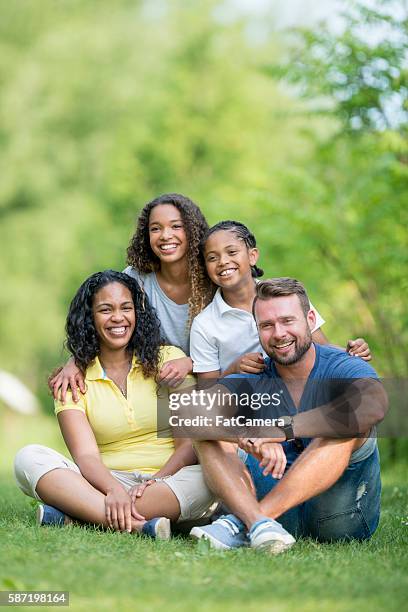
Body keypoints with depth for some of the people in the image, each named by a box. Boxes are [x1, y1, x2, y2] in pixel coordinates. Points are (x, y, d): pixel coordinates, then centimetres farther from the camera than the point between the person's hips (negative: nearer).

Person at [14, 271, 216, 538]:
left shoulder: (169, 360, 7)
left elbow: (192, 439, -2)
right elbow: (86, 455, -7)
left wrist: (157, 481, -21)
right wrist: (114, 491, -28)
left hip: (171, 476, -1)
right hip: (105, 481, 1)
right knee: (29, 458, -21)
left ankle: (76, 513, -32)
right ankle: (139, 524, -41)